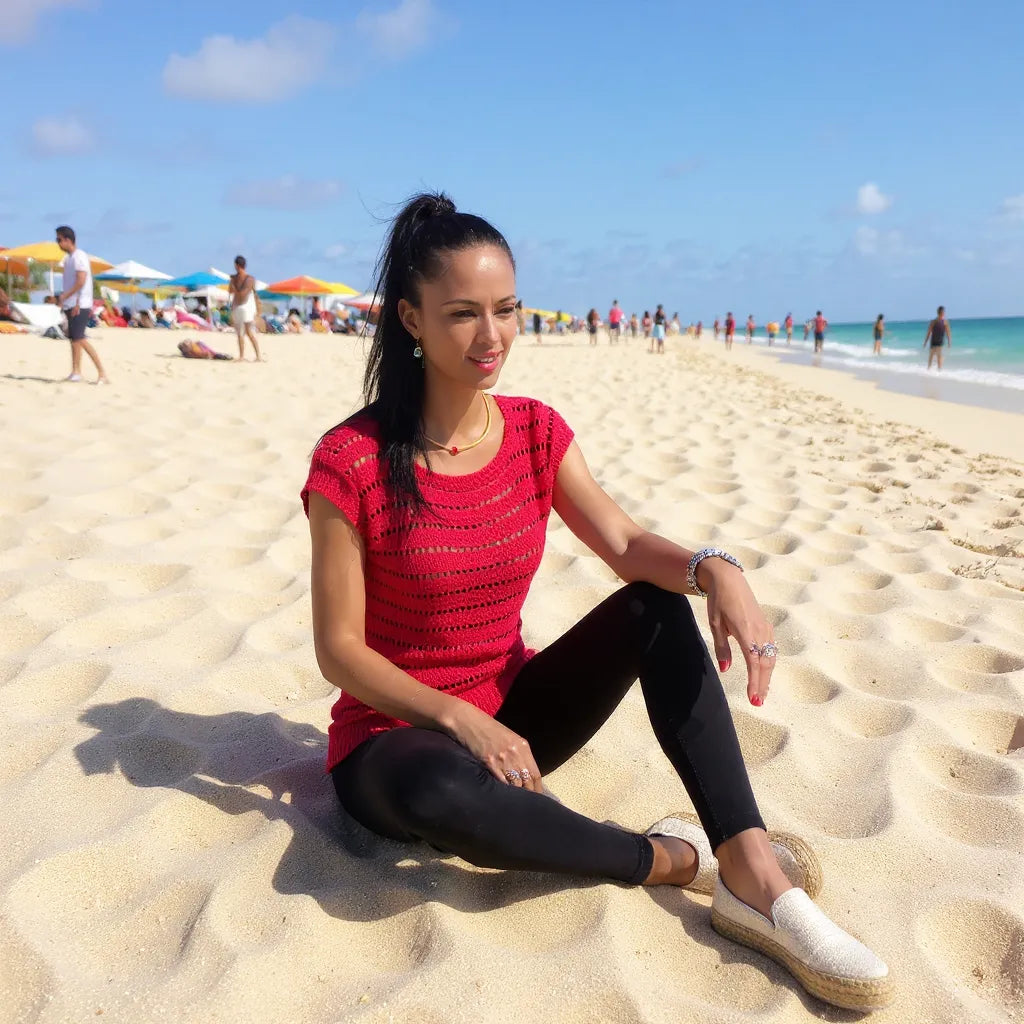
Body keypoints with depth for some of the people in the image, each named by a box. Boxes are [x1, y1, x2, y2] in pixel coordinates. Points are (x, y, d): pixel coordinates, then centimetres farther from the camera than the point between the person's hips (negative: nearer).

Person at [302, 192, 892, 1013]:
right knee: (448, 795, -41)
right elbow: (340, 649, -16)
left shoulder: (537, 432, -3)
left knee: (658, 603, -16)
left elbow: (627, 547, -12)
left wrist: (715, 568, -32)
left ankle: (754, 876, -22)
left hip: (507, 713, 5)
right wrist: (460, 721, -26)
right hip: (396, 735, -4)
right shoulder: (351, 462, -18)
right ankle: (673, 859, -16)